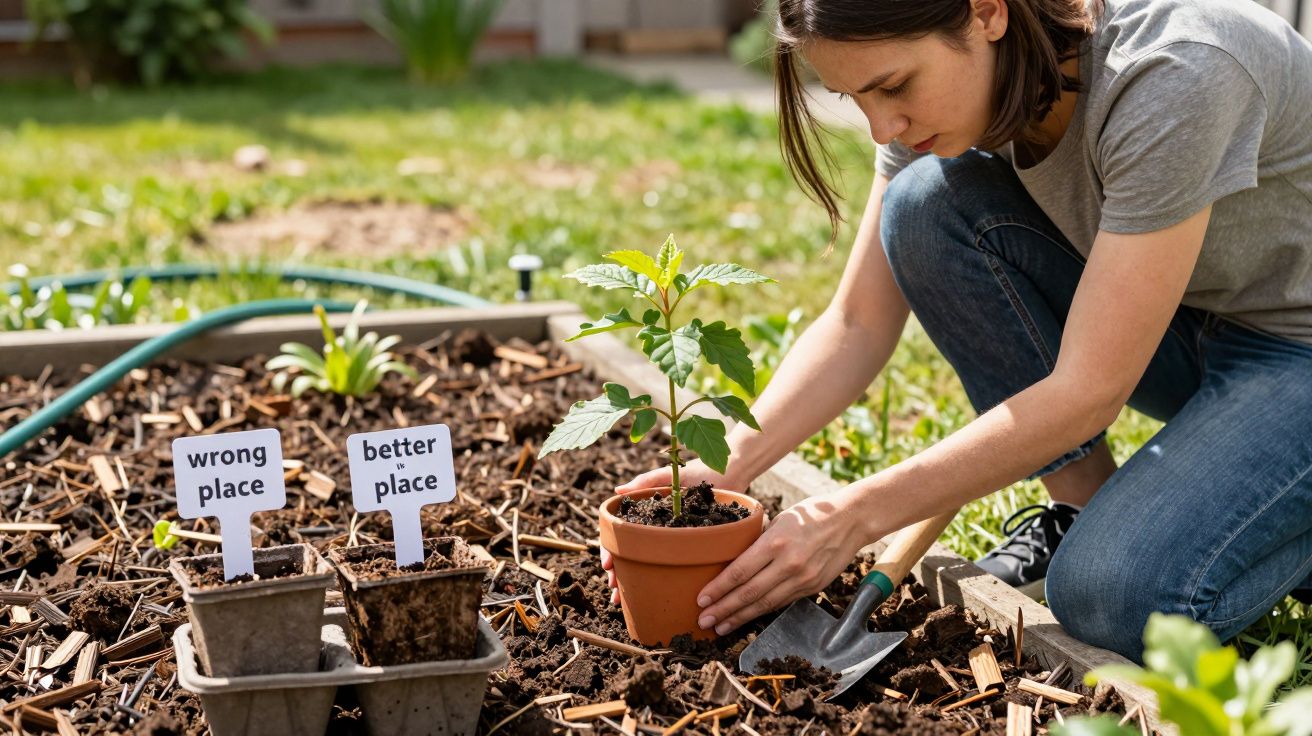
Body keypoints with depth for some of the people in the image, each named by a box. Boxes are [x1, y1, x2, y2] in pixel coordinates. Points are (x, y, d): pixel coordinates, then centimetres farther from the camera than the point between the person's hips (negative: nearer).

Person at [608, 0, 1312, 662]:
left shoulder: (1172, 77, -33)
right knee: (925, 204, -18)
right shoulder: (943, 84, -13)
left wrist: (855, 515, -30)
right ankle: (1088, 504, -4)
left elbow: (1088, 391, -32)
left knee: (1121, 598, -30)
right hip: (1181, 332, 7)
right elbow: (858, 324, -7)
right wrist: (725, 465, -22)